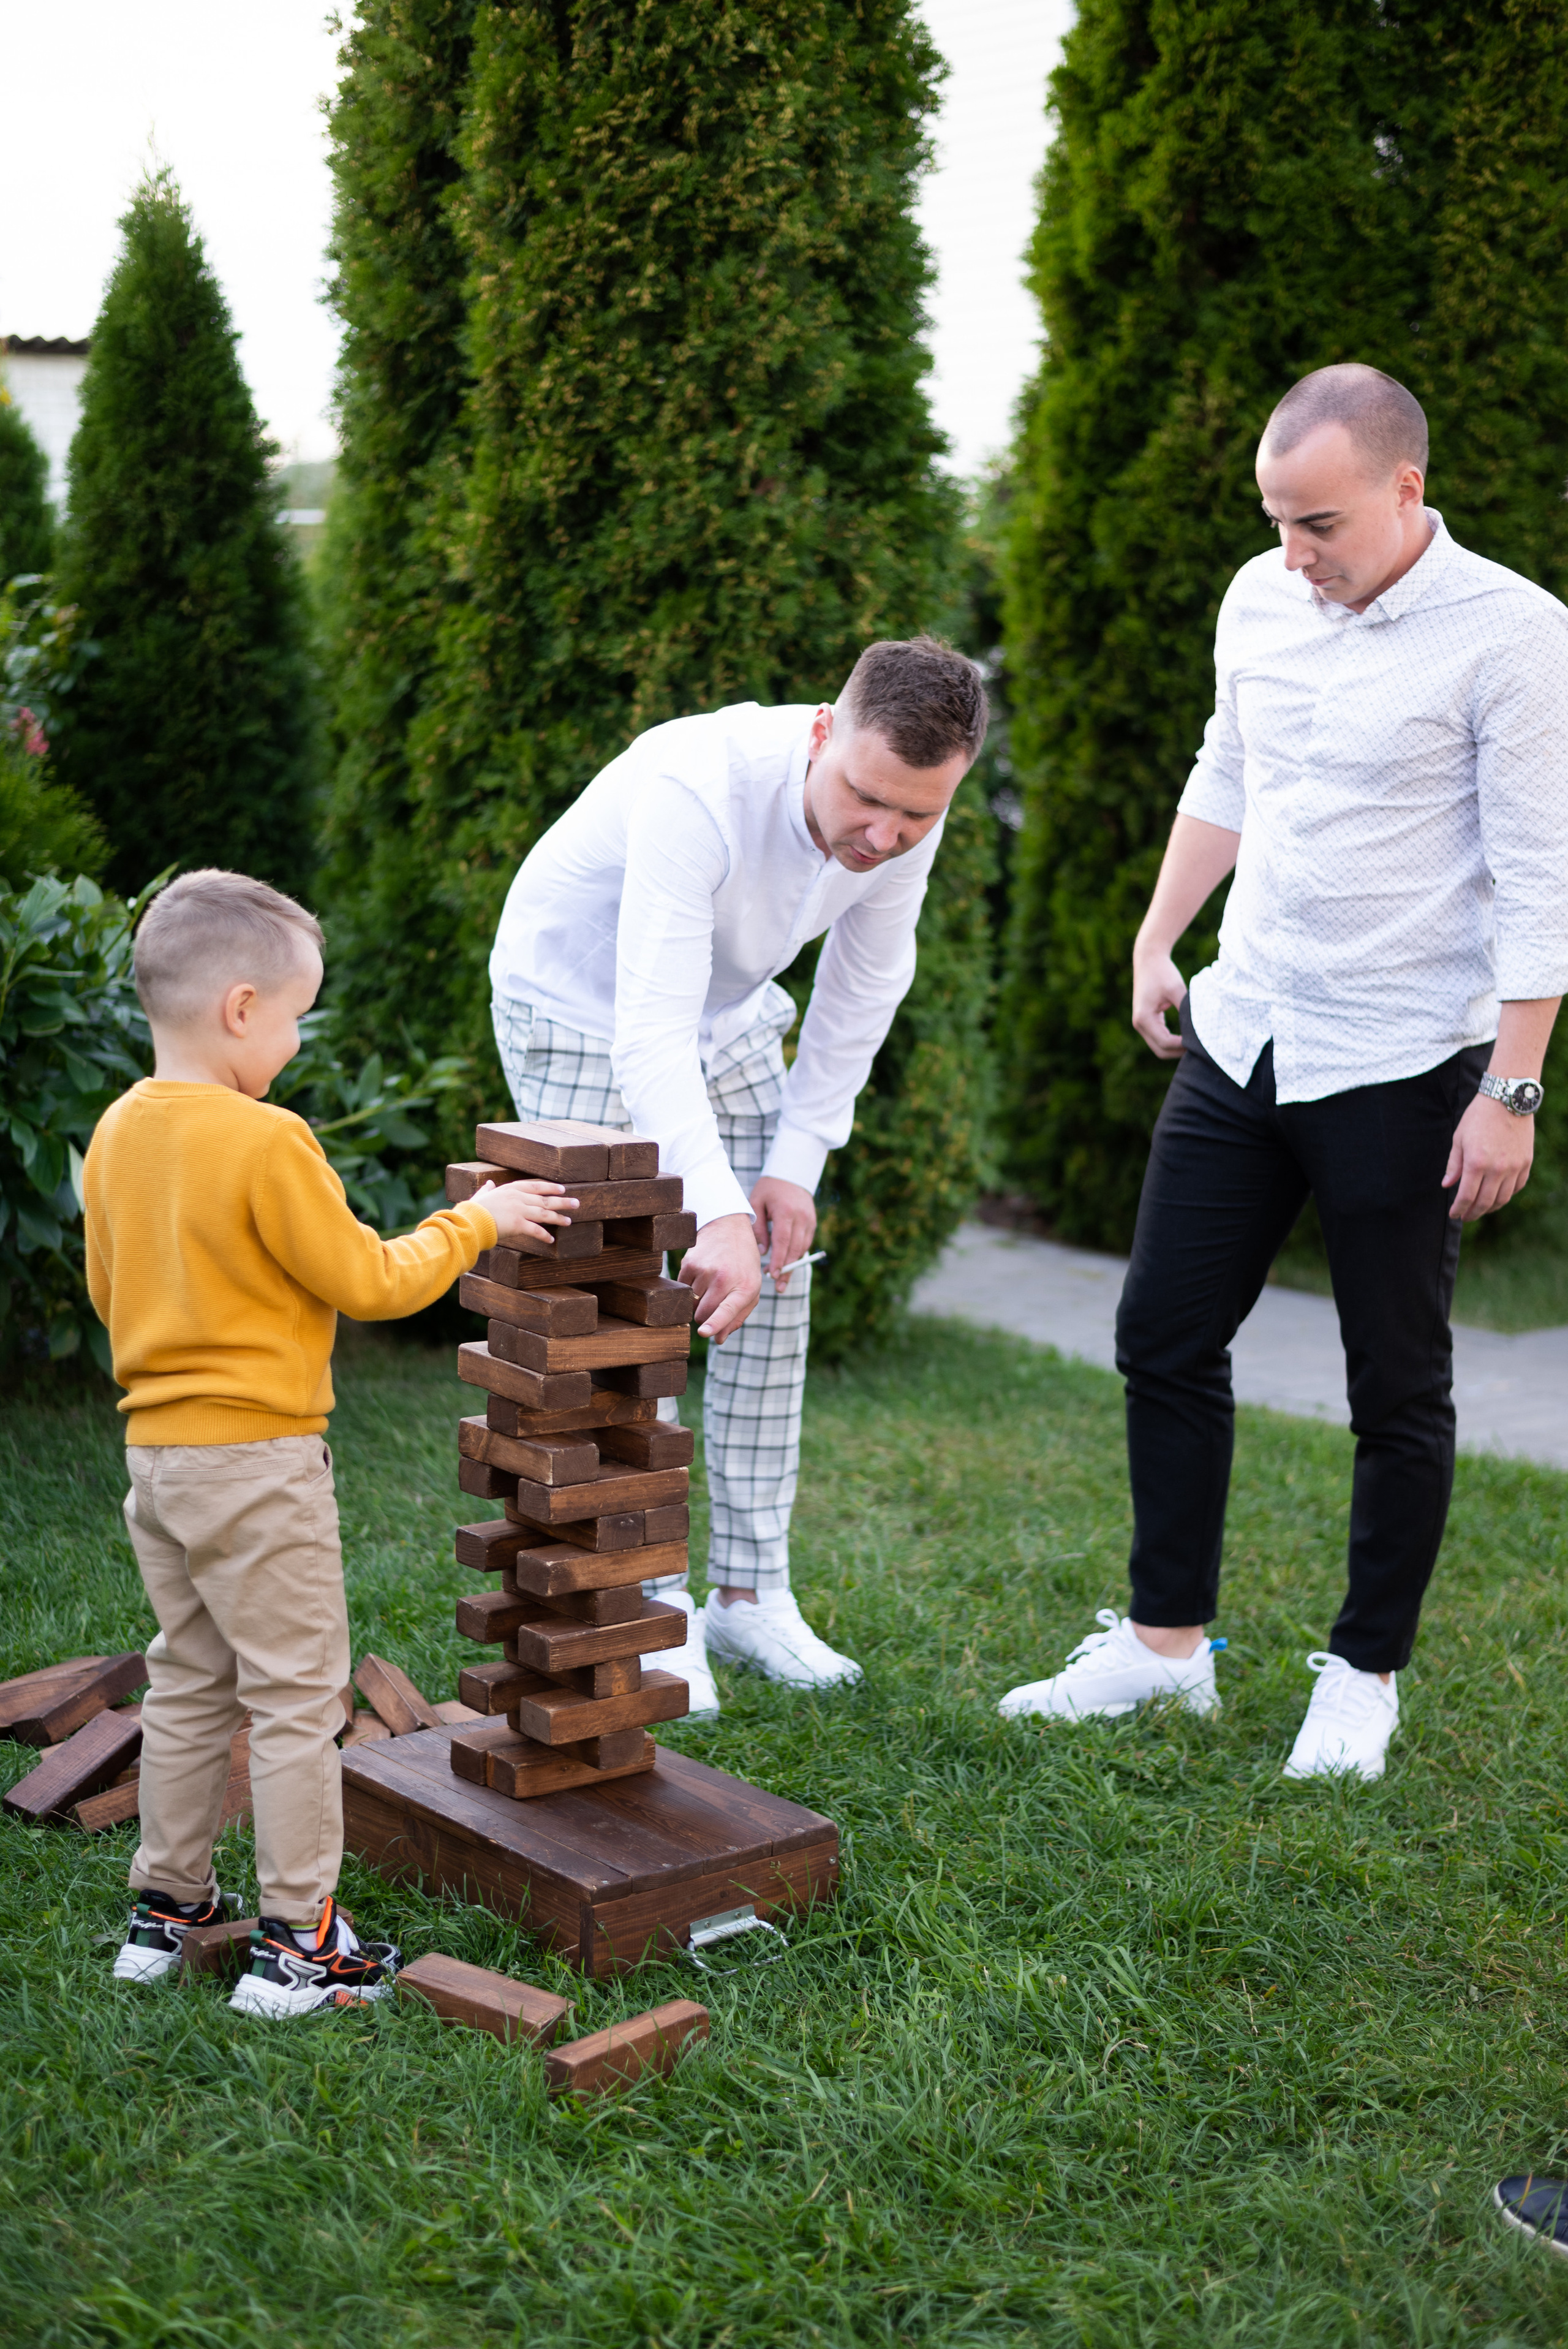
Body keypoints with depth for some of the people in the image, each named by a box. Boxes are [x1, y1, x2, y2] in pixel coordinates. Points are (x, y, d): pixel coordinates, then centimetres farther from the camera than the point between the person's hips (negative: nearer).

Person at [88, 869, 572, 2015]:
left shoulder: (118, 1132, 4)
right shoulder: (267, 1143, -20)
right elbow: (370, 1282, -13)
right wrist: (477, 1221, 0)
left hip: (155, 1449, 8)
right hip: (258, 1461, -8)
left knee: (188, 1687, 19)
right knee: (298, 1696, 3)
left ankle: (167, 1911, 27)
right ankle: (298, 1941, 9)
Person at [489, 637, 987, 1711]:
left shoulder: (908, 823, -21)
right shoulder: (698, 788, -40)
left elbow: (862, 992, -5)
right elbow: (651, 1034, -47)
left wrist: (796, 1162, -8)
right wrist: (715, 1212, -58)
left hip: (728, 1011, 6)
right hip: (581, 1006, -6)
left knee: (777, 1284, 2)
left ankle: (750, 1594, 12)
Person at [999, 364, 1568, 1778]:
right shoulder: (1261, 600, 6)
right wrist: (1157, 939, 20)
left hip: (1402, 1071, -6)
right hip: (1241, 1039, 6)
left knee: (1399, 1391, 6)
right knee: (1165, 1337, 8)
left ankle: (1367, 1675, 22)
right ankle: (1168, 1641, 23)